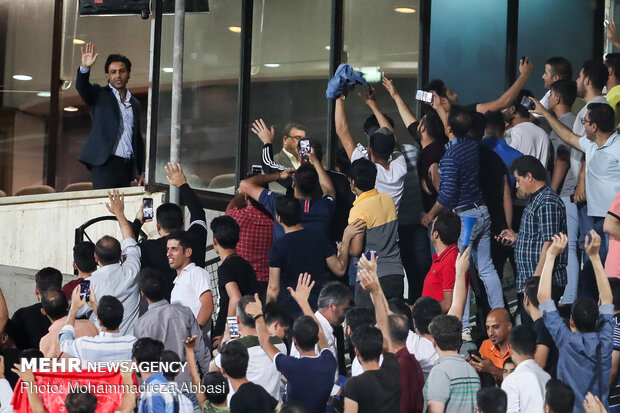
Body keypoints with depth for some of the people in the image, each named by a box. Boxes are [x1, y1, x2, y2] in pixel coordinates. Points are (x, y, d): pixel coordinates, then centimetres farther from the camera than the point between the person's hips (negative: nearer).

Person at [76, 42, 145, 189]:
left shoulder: (134, 104, 21)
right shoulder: (100, 94, 8)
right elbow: (81, 87, -13)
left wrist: (141, 171, 16)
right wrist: (85, 68, -33)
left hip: (127, 166, 5)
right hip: (105, 162, -5)